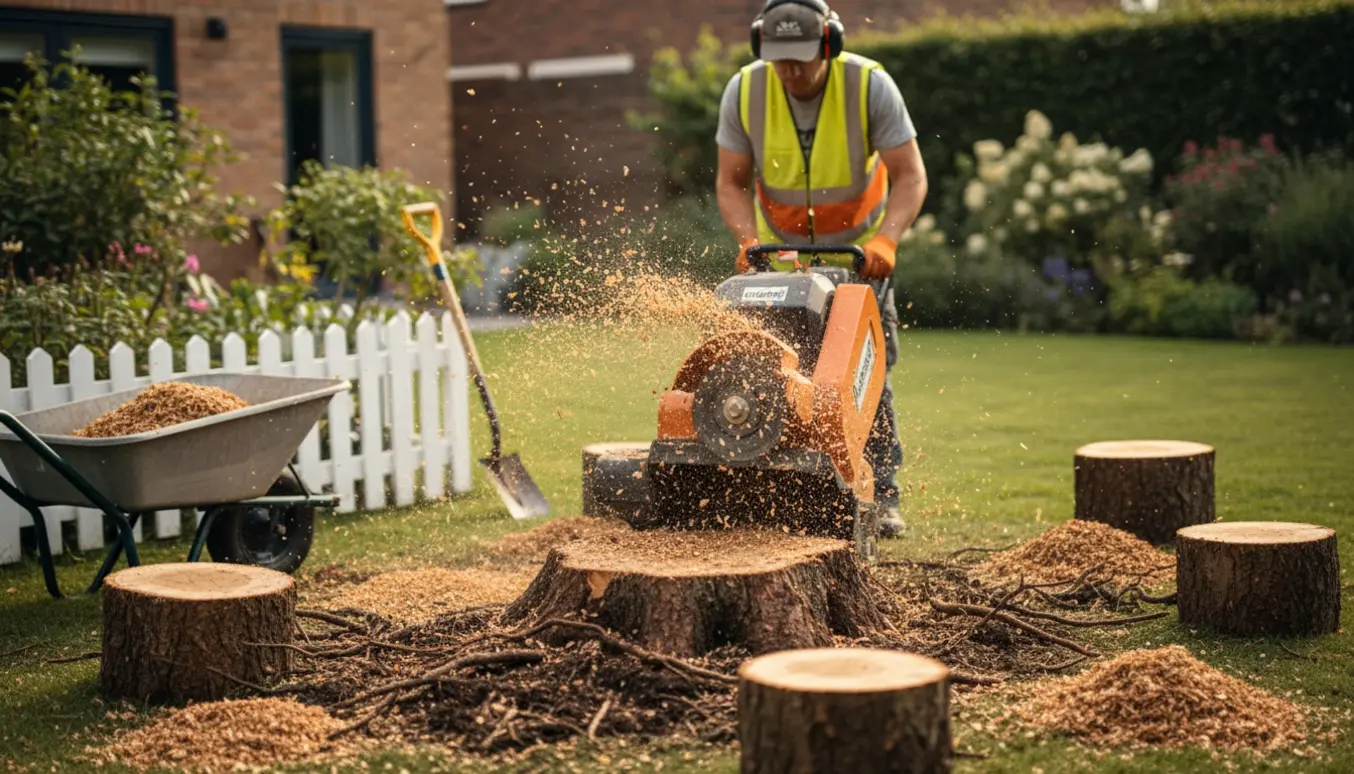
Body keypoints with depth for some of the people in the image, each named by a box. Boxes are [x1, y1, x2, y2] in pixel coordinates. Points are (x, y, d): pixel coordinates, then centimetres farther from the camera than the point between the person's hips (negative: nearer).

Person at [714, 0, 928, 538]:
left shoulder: (870, 85, -23)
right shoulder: (743, 92, -16)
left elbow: (910, 176, -21)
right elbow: (732, 183, -9)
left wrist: (885, 240, -36)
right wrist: (749, 241, -27)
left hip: (858, 249, -2)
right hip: (779, 251, 2)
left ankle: (880, 496, 0)